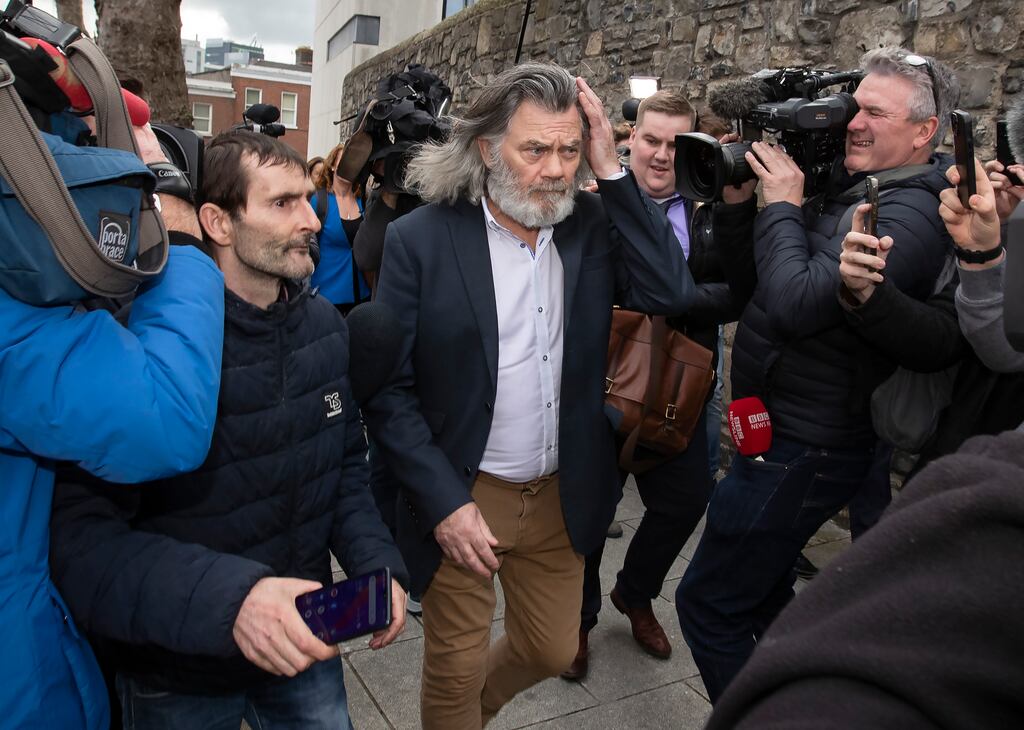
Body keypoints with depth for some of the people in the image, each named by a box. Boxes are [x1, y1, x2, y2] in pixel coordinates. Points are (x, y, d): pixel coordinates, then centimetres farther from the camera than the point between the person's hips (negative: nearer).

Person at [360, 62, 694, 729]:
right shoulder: (422, 238, -13)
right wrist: (445, 502, -15)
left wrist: (612, 172, -16)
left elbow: (672, 292, -17)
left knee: (552, 651, 23)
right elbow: (388, 391, -11)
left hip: (561, 494, 4)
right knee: (454, 669, 14)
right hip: (462, 498, -4)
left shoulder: (591, 224, -2)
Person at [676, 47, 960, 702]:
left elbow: (796, 303, -28)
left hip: (801, 451, -10)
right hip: (783, 432, 10)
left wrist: (782, 205, -15)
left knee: (708, 604, 0)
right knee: (763, 593, 25)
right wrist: (754, 196, -1)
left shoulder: (909, 216, -19)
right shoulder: (846, 188, 10)